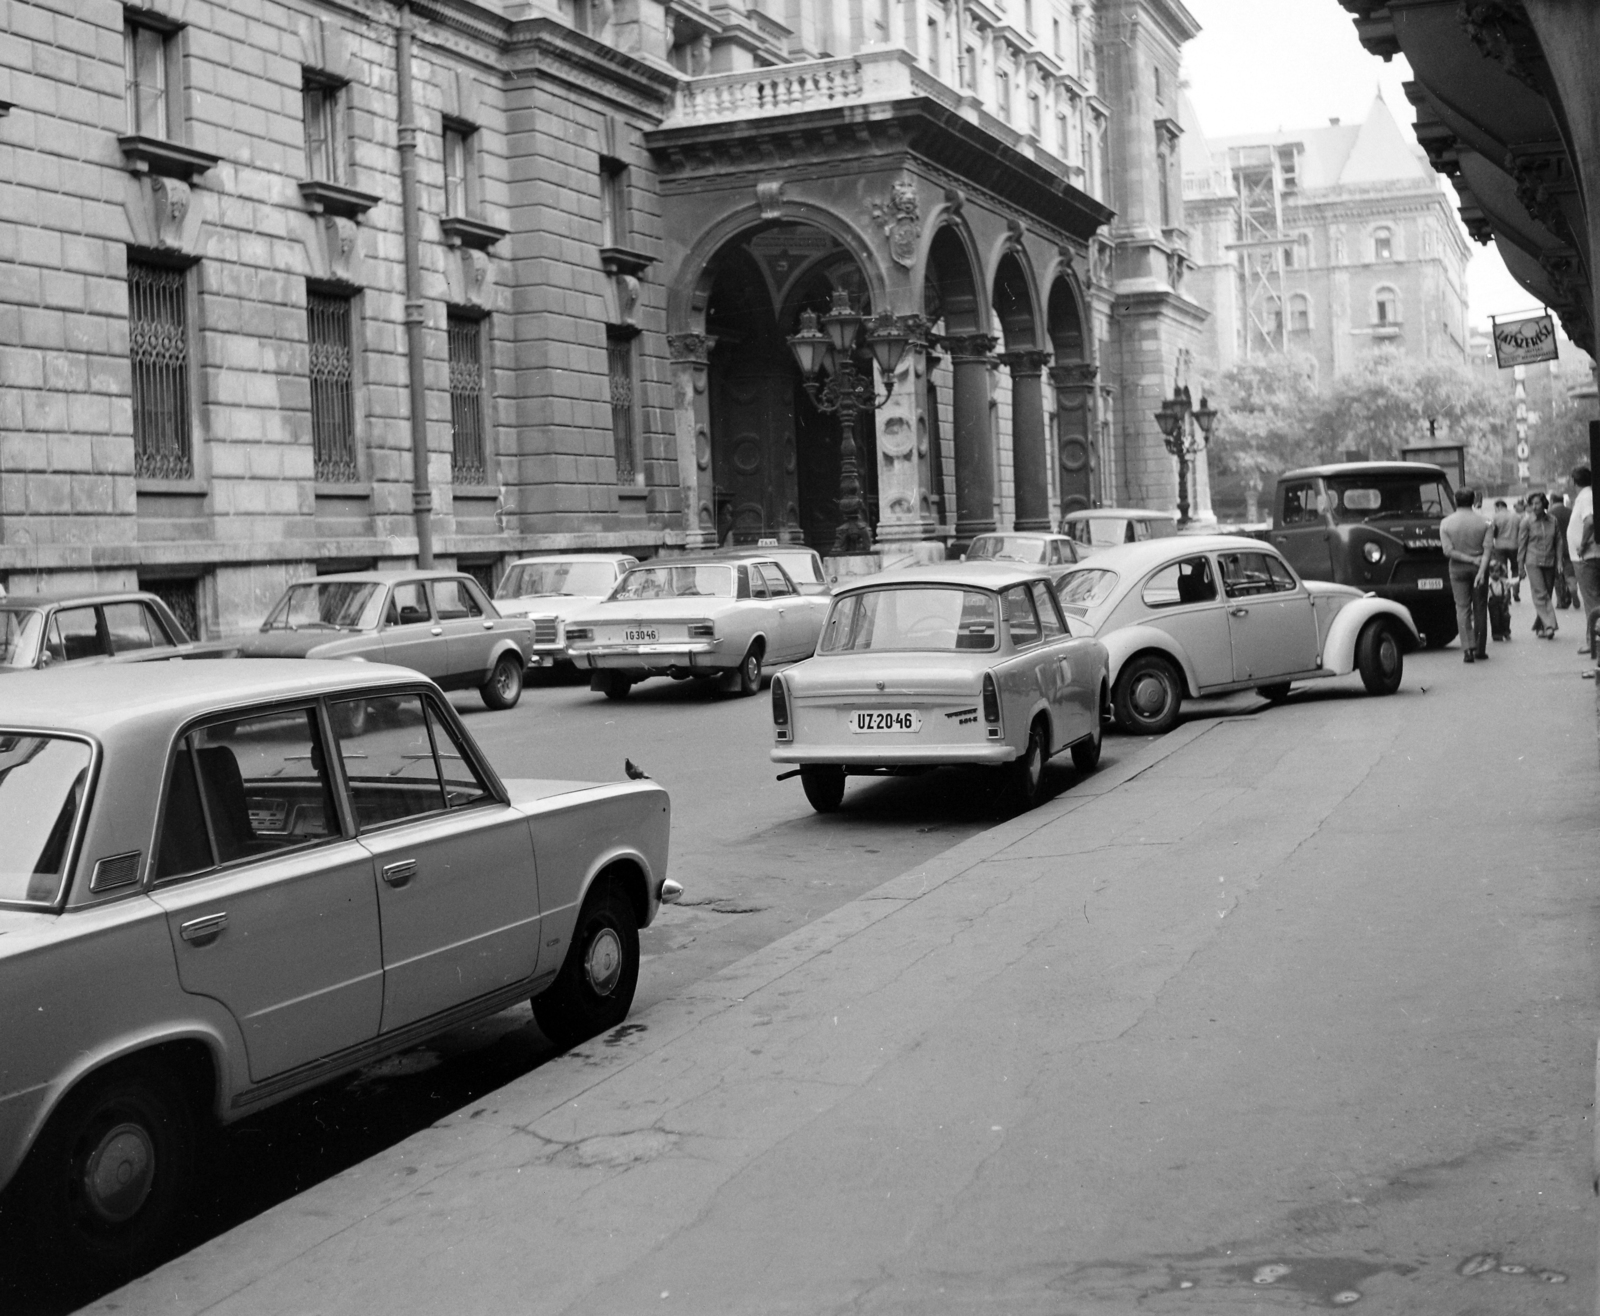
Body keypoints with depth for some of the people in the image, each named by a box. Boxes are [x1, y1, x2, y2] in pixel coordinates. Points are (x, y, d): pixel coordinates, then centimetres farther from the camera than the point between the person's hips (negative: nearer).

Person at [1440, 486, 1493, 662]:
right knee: (1480, 608, 10)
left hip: (1458, 568, -1)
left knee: (1462, 608, 1)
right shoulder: (1484, 523, -2)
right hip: (1479, 568, 1)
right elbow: (1488, 549, -13)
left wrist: (1471, 560, -11)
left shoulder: (1446, 523, -3)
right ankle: (1480, 649, 14)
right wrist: (1481, 570, -20)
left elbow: (1448, 551, -11)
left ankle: (1467, 649, -12)